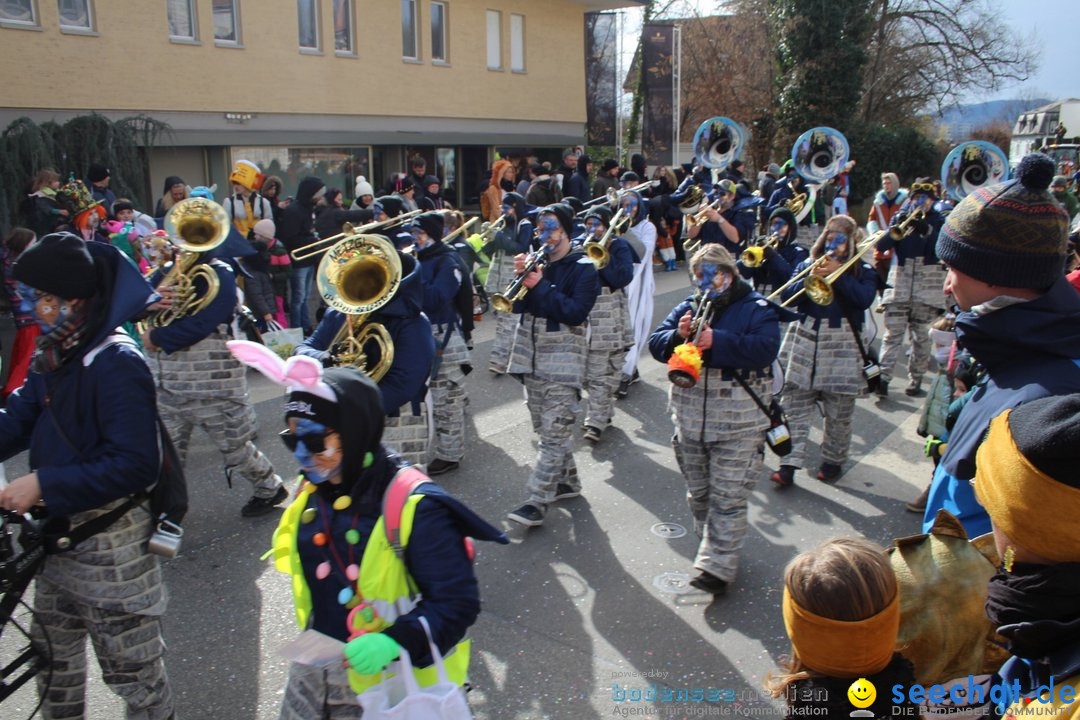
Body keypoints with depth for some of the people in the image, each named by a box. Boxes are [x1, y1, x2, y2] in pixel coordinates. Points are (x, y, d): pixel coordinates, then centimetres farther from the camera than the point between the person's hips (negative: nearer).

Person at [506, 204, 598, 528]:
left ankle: (538, 501, -9)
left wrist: (542, 286, -17)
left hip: (563, 357, -7)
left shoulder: (583, 268, -5)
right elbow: (518, 304, 8)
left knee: (555, 432, -9)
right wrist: (520, 277, -8)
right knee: (546, 428, 16)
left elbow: (577, 312, -17)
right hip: (531, 354, 7)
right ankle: (567, 480, 32)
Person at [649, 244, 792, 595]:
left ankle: (718, 566, 1)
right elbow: (655, 342, 3)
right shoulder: (687, 306, 10)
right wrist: (677, 335, -18)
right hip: (690, 418, 6)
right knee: (698, 493, 18)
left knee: (727, 497, -3)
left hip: (737, 421, -5)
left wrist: (716, 341, -28)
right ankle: (710, 546, 36)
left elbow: (764, 350, -20)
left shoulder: (756, 309, -4)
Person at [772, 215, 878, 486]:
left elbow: (864, 299, -13)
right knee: (795, 406, -1)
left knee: (838, 412, 5)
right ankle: (790, 463, 2)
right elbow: (786, 296, -1)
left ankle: (833, 461, 24)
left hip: (842, 345, -1)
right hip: (804, 341, 2)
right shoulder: (807, 265, 10)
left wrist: (837, 273, -16)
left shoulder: (862, 271, 6)